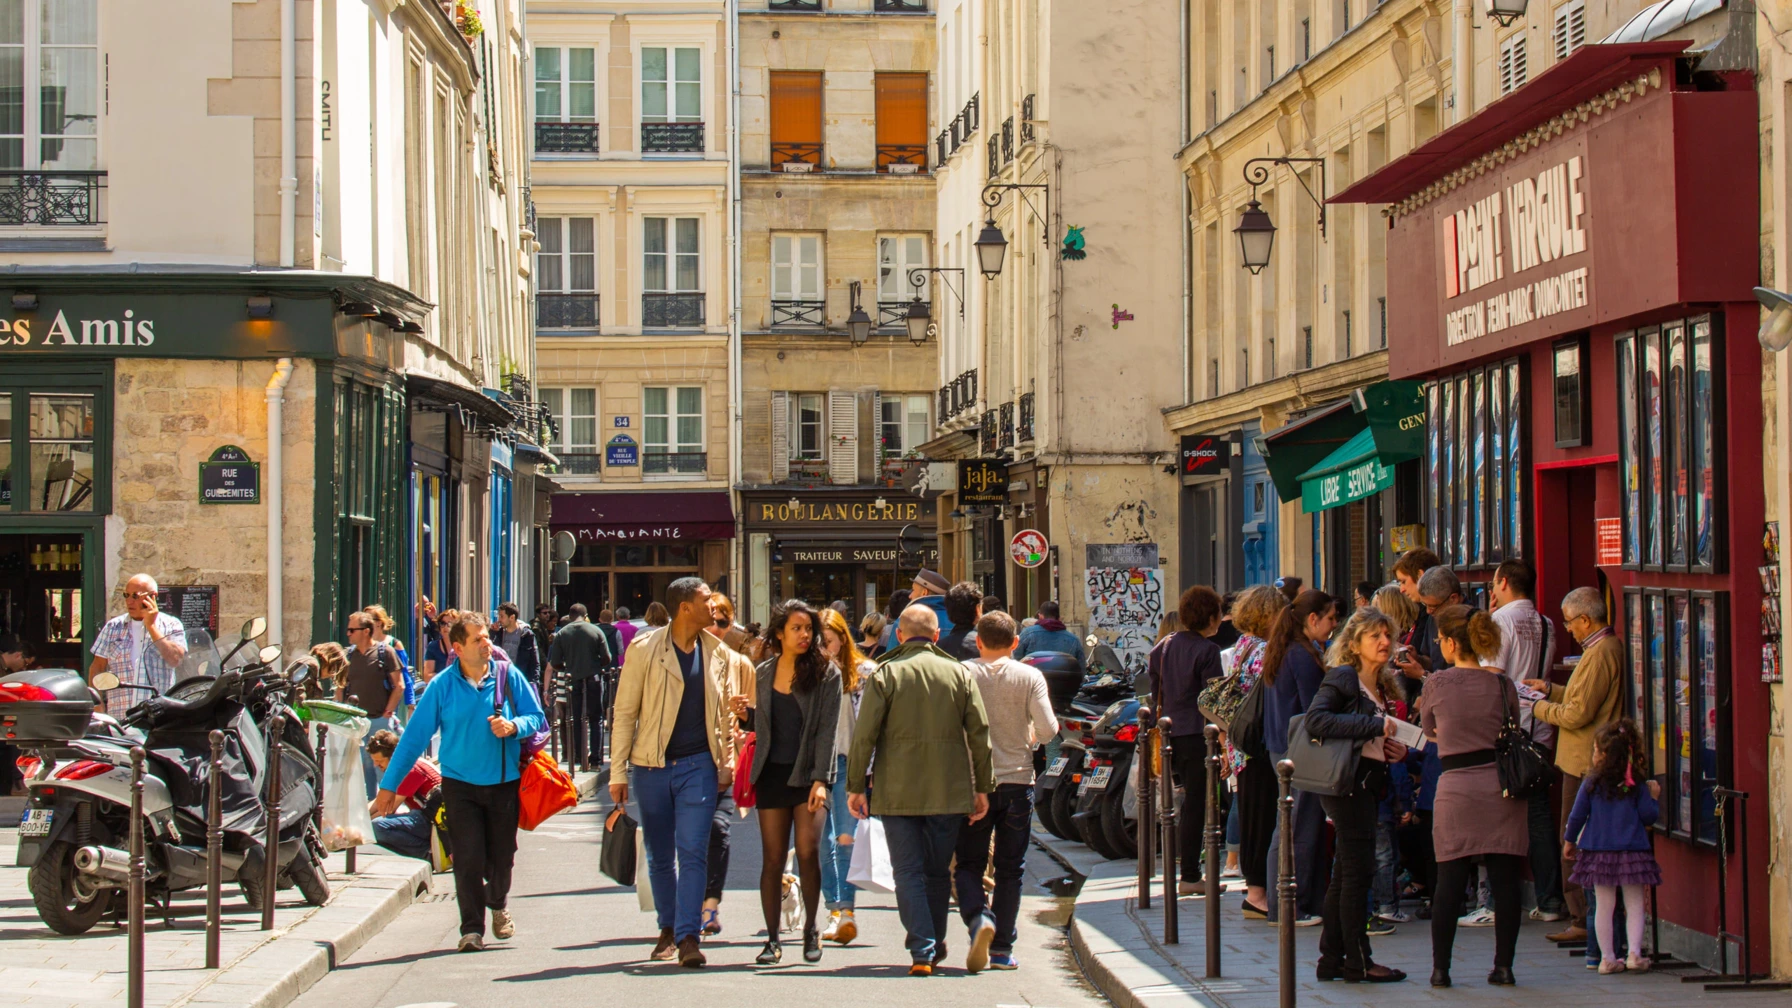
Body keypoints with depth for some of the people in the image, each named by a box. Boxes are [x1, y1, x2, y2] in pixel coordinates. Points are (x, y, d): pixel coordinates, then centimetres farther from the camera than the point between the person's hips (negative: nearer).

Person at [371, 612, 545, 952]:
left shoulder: (508, 676, -2)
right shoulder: (442, 685, -4)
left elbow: (537, 718, 4)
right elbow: (415, 736, -1)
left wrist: (514, 726, -19)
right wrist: (389, 785, -1)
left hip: (504, 782, 1)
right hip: (460, 783, -1)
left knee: (501, 857, 9)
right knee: (468, 859, -7)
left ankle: (499, 905, 39)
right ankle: (472, 927, 6)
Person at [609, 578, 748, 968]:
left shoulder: (718, 653, 5)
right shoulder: (644, 650, -5)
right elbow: (625, 713, -2)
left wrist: (727, 761, 10)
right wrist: (618, 772, -4)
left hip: (699, 764, 1)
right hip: (651, 765, -1)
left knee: (693, 852, -10)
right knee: (660, 856, 10)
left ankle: (688, 936, -11)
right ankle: (668, 928, 27)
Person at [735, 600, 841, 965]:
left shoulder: (826, 673, -1)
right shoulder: (763, 672, 10)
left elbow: (827, 729, -7)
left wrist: (820, 780, -14)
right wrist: (747, 712, -3)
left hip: (809, 773, -3)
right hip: (772, 773, 3)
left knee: (807, 850, -13)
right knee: (773, 857, 2)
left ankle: (811, 928, 7)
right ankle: (772, 939, 9)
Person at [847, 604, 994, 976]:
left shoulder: (886, 674, -3)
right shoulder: (959, 673, 4)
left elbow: (864, 735, -7)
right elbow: (979, 733, 3)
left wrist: (856, 785, 0)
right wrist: (983, 787, 9)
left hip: (897, 792, -2)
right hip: (948, 791, 2)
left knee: (908, 873, 2)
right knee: (938, 872, 16)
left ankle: (922, 951, -8)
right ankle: (935, 944, 26)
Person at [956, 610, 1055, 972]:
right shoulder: (1030, 677, -2)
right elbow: (1048, 728, -8)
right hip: (1017, 780, 1)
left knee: (969, 863, 8)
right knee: (1010, 868, 9)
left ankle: (978, 918, -19)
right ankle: (1002, 948, 10)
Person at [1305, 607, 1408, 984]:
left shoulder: (1379, 687, 16)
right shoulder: (1342, 678, -10)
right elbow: (1315, 720, -25)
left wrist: (1395, 750, 5)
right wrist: (1374, 726, -26)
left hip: (1368, 783, 9)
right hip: (1347, 783, -9)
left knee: (1345, 874, 11)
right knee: (1358, 870, -6)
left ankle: (1332, 959, 16)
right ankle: (1357, 961, 0)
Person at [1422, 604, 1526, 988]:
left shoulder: (1436, 684, -2)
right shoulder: (1502, 684, 2)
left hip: (1456, 787, -1)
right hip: (1502, 784, 1)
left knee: (1450, 881, 3)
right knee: (1505, 879, 4)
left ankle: (1440, 968, 6)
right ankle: (1503, 965, 5)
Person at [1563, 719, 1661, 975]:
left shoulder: (1591, 783, -2)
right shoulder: (1638, 784, -1)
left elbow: (1577, 815, 2)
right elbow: (1648, 816, -2)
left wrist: (1569, 841, 16)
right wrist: (1654, 797, 16)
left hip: (1598, 850, 0)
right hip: (1633, 851, 0)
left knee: (1604, 905, 5)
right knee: (1634, 904, 6)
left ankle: (1608, 958, 5)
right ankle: (1634, 953, -2)